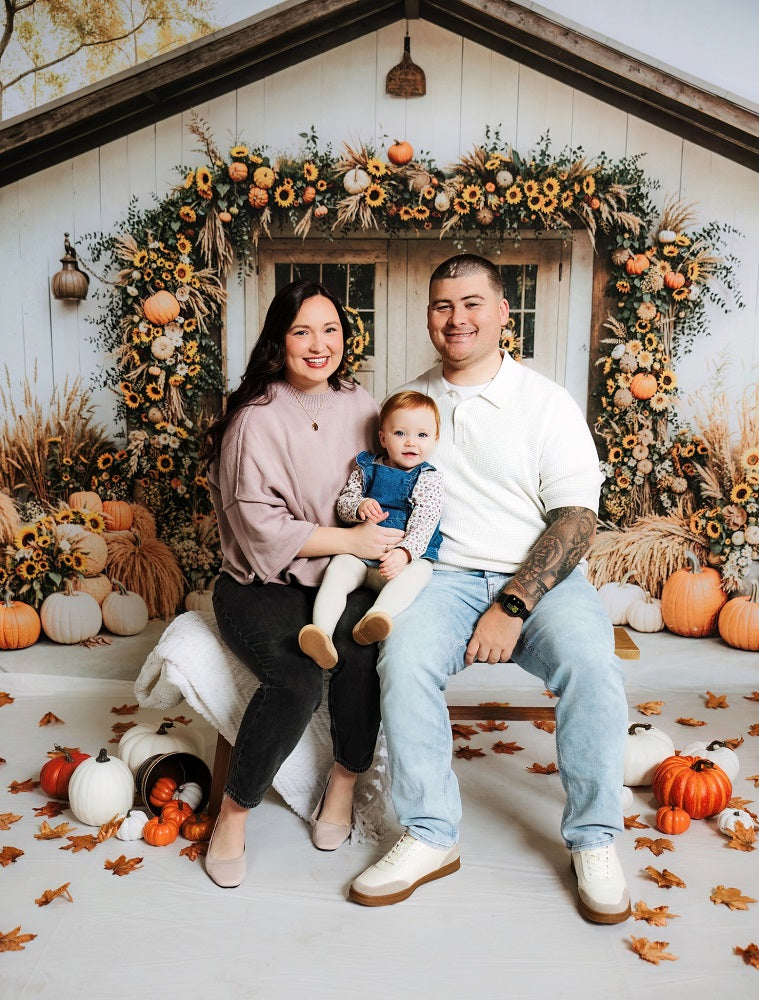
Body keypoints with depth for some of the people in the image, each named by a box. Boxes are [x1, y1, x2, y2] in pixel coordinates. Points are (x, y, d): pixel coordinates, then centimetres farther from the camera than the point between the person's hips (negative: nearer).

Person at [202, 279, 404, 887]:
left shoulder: (359, 405, 10)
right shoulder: (256, 419, -8)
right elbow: (261, 528, -13)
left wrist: (391, 543, -4)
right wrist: (350, 540, -16)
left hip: (340, 583, 4)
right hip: (262, 586, -4)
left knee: (366, 642, -29)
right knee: (298, 678, -30)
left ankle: (344, 786, -6)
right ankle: (234, 815, -6)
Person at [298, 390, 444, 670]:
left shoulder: (429, 478, 1)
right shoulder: (366, 468, 10)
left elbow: (424, 523, -11)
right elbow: (343, 502, 9)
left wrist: (404, 552, -29)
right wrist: (359, 506, -17)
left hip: (410, 554, -2)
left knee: (417, 572, -33)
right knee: (338, 568, -26)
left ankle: (372, 620, -52)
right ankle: (322, 633, -39)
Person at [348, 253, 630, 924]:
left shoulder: (547, 403, 2)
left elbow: (577, 518, -6)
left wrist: (513, 606, -16)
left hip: (540, 578, -1)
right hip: (444, 577, 2)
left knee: (591, 664, -29)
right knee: (403, 661, -28)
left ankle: (593, 841, -8)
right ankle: (430, 837, -12)